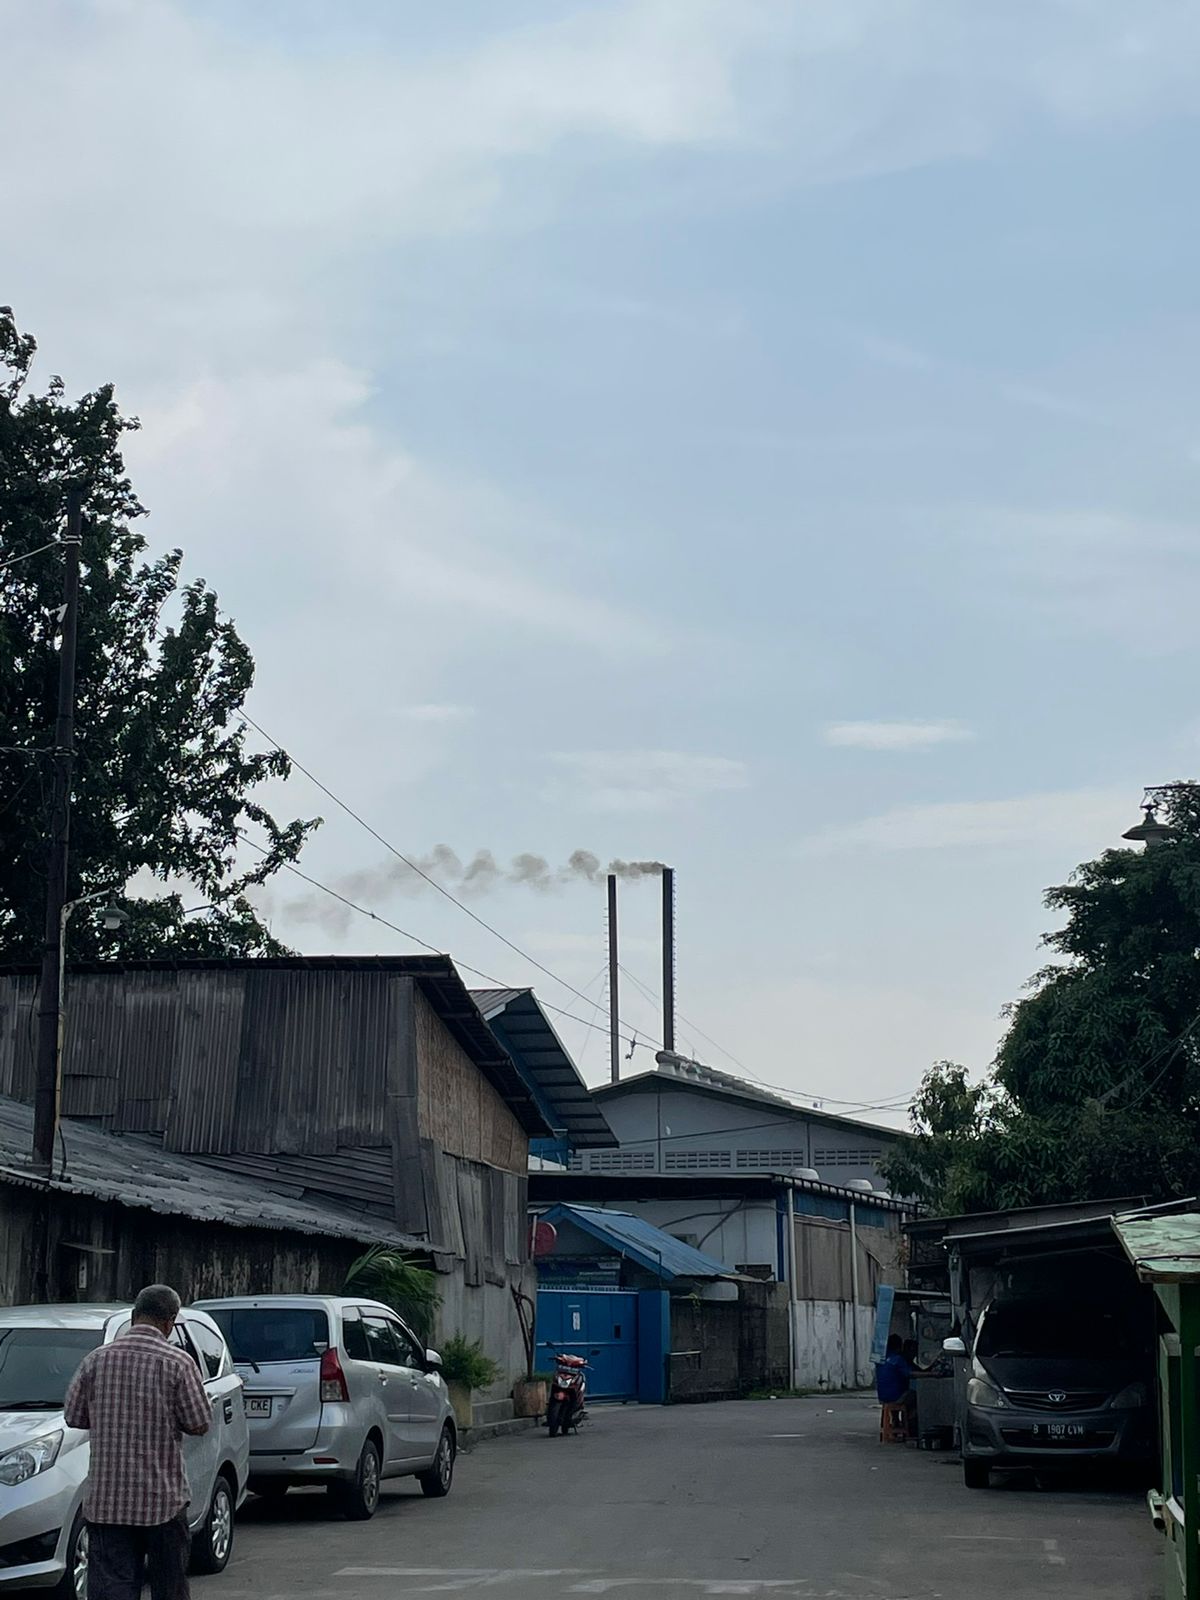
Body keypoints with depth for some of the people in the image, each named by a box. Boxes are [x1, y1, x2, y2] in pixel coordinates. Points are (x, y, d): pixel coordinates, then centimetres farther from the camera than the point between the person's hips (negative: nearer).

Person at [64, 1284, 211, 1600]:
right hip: (163, 1498, -2)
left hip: (106, 1499, 2)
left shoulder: (96, 1360, 0)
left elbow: (73, 1417, 7)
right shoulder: (178, 1363, -9)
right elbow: (199, 1425, -5)